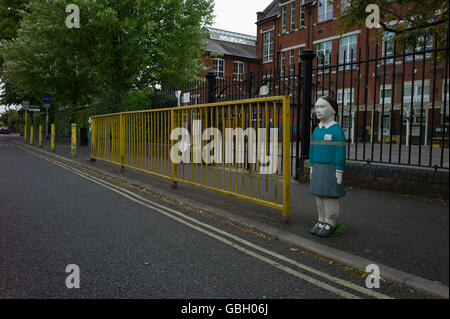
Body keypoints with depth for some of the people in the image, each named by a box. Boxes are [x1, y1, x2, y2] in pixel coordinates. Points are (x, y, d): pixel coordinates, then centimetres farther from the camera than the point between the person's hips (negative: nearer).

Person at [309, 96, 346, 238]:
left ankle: (330, 224, 10)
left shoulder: (337, 130, -11)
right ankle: (322, 221, 20)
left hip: (331, 169, -6)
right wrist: (312, 168, 12)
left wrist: (339, 172, -16)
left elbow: (341, 152, -13)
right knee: (319, 195, 9)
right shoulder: (316, 130, 10)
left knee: (330, 196, -1)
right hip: (318, 168, 7)